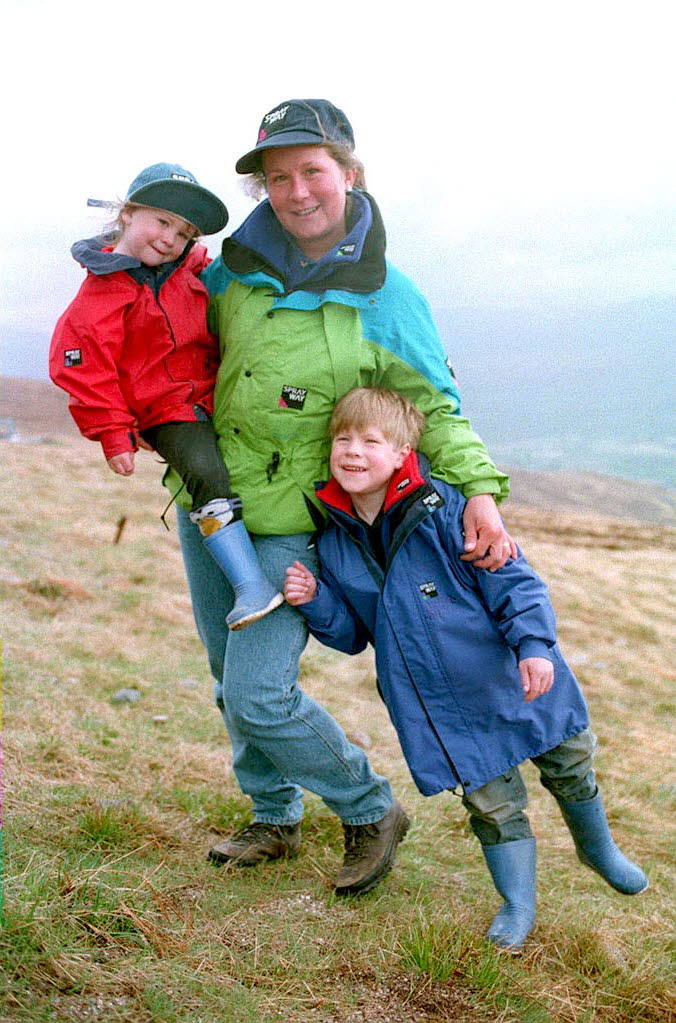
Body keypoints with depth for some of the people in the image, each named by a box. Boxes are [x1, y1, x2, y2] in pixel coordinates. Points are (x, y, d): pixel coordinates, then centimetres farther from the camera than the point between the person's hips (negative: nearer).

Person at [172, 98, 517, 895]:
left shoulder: (385, 300, -13)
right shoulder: (237, 269, -2)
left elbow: (434, 407, -4)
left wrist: (479, 488, -17)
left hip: (286, 527, -5)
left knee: (260, 692, -12)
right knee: (233, 682, 17)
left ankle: (371, 814, 13)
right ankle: (275, 821, 39)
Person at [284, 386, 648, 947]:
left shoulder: (444, 508, -16)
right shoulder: (334, 543, -2)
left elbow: (513, 579, -13)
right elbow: (352, 633, 9)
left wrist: (534, 644, -25)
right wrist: (315, 602, -9)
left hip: (513, 680, -2)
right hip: (438, 706, 2)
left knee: (568, 764, 15)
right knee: (491, 799, 5)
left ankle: (598, 847, 45)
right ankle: (518, 905, 27)